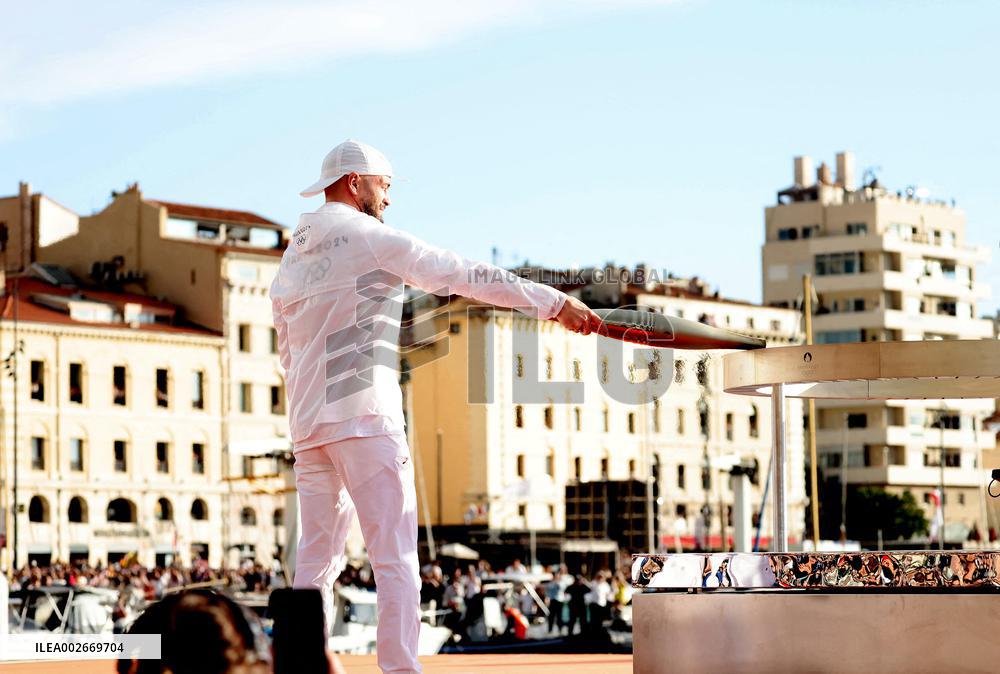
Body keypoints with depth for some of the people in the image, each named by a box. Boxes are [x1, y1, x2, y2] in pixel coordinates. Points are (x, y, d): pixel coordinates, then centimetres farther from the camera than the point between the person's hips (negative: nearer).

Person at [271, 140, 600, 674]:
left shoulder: (290, 263, 18)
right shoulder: (371, 238, -3)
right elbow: (468, 276, -6)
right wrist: (554, 302, -4)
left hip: (307, 424, 7)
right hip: (364, 418, -7)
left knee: (315, 560, 8)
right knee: (394, 556, -7)